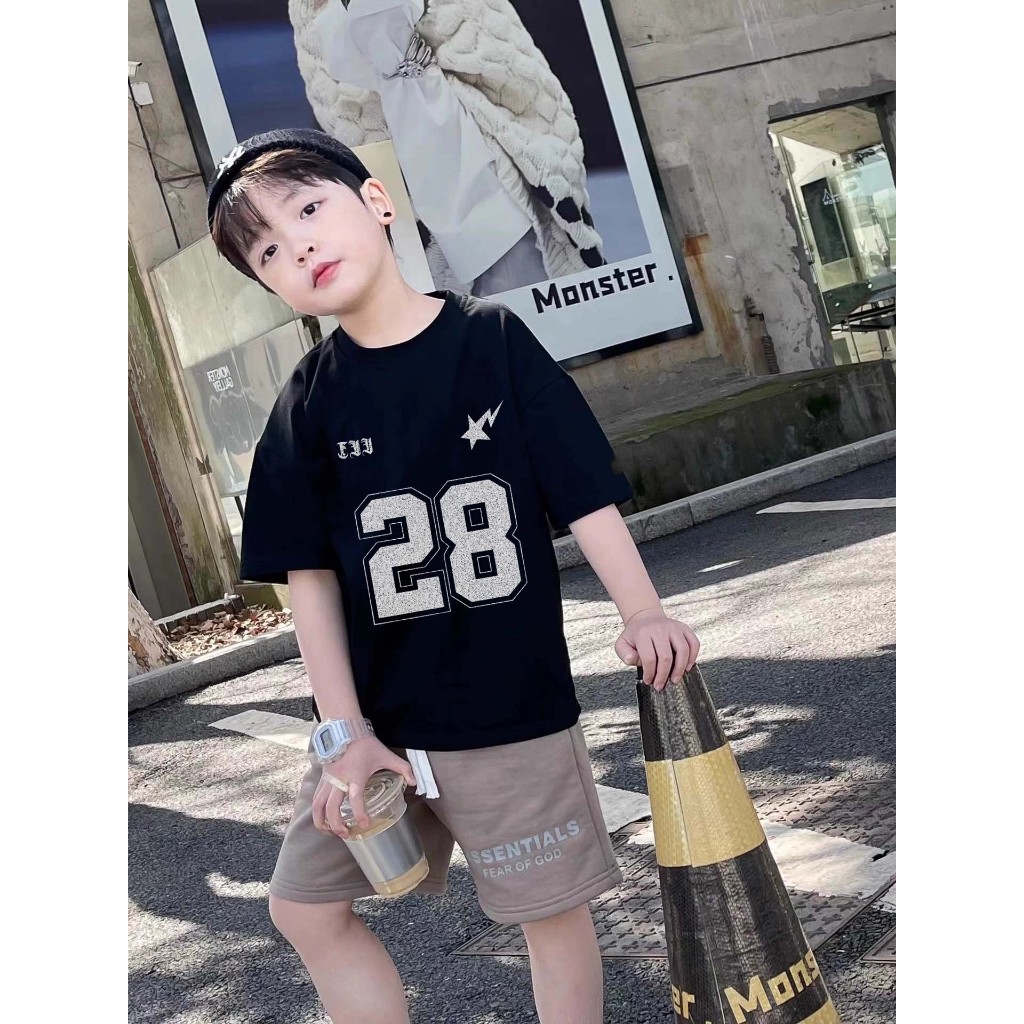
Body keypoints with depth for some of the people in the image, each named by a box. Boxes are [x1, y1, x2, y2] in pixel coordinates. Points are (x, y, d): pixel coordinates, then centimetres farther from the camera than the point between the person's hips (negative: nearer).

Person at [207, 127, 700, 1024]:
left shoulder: (493, 340, -7)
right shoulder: (311, 403, -2)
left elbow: (586, 498, -6)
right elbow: (310, 575, -1)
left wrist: (644, 614, -18)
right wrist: (345, 732, -6)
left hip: (514, 706, -2)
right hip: (378, 718, 3)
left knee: (554, 908, 10)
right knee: (306, 907, 12)